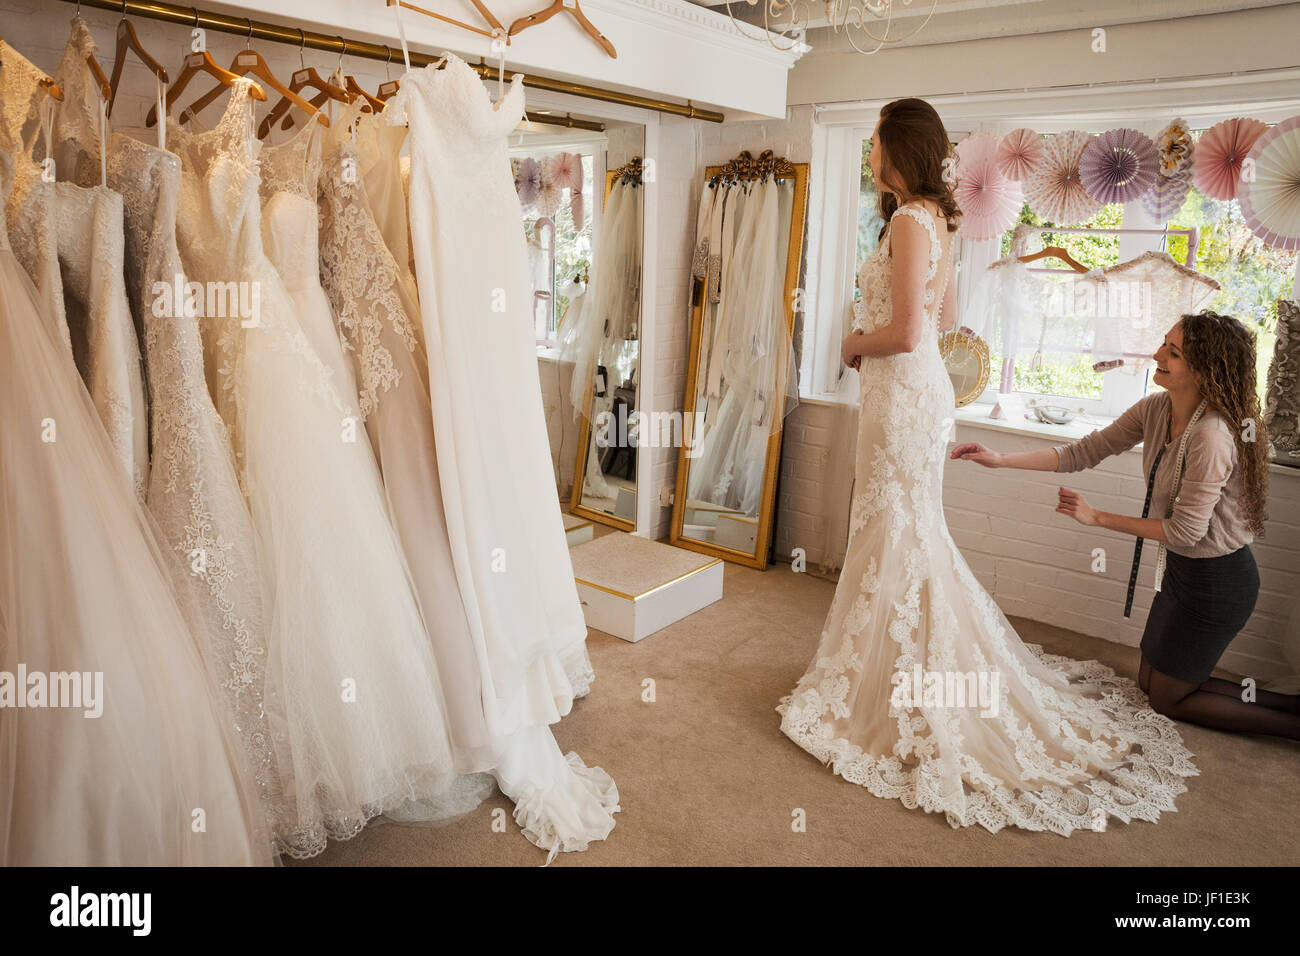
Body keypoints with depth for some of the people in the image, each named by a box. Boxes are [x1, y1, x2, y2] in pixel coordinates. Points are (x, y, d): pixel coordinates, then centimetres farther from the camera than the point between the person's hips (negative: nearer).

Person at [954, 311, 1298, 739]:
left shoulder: (1211, 436, -30)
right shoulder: (1156, 409, -6)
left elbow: (1185, 530, -24)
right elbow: (1084, 452, -2)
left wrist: (1097, 517, -16)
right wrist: (999, 460, -9)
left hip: (1217, 581, -9)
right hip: (1184, 567, 9)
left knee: (1168, 698, 9)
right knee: (1149, 681, 21)